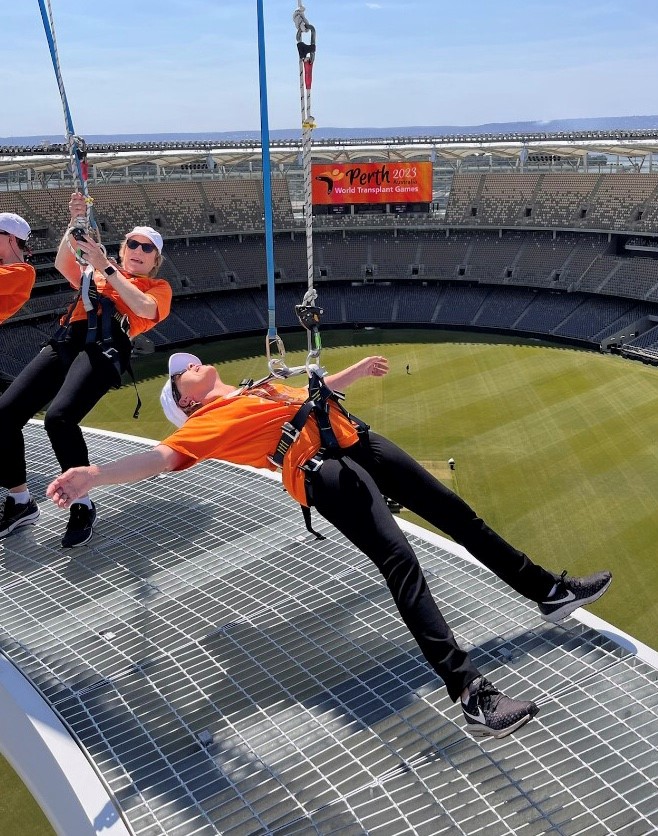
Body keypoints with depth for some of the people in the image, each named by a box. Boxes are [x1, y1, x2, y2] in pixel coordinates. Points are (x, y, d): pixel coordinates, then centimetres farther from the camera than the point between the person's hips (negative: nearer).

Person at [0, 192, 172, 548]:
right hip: (65, 341, 5)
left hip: (104, 346, -5)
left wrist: (105, 267, -7)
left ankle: (83, 506, -13)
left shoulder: (158, 286, 19)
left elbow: (145, 308, -3)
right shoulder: (93, 274, 31)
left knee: (59, 416, -30)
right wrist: (76, 222, 3)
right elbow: (63, 263, 13)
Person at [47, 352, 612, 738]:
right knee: (401, 560, -24)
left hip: (357, 441, 8)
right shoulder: (205, 423, 7)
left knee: (456, 512, 10)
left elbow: (312, 393, 43)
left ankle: (547, 590, 25)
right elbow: (163, 456, -9)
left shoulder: (259, 388, 30)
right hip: (320, 468, -8)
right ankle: (470, 694, -27)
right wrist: (93, 476, -25)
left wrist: (354, 372, 51)